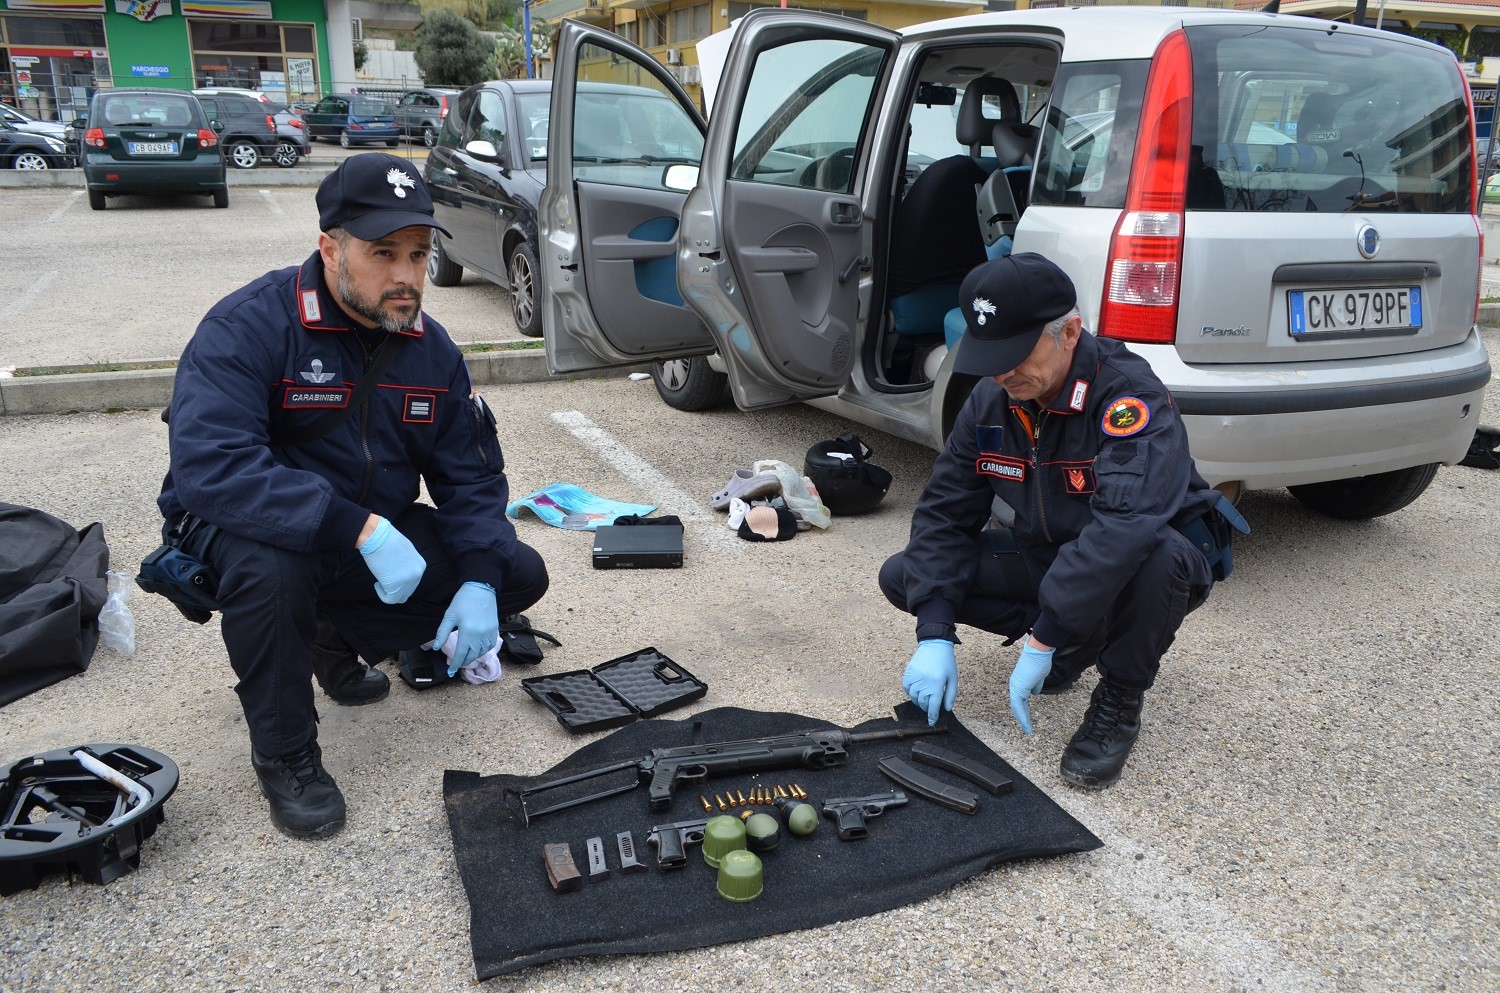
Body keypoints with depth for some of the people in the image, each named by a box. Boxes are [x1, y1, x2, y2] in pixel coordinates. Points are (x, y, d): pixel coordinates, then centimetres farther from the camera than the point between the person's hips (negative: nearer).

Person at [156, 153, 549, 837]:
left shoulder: (430, 347, -3)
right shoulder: (248, 326, -23)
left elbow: (471, 476, 0)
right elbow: (208, 466, -37)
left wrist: (480, 582, -17)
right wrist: (361, 529, -43)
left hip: (376, 536, 6)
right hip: (246, 530, -5)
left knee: (520, 575, -5)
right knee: (270, 562, -40)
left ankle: (339, 638, 16)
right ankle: (284, 754, -12)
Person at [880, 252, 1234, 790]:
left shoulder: (1129, 397, -30)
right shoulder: (992, 399, -10)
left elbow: (1126, 526, -44)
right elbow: (945, 512, -10)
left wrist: (1042, 640, -43)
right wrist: (935, 635, -21)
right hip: (1047, 555, 6)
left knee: (1155, 554, -42)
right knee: (902, 577, -7)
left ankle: (1119, 701, -11)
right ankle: (1075, 640, 6)